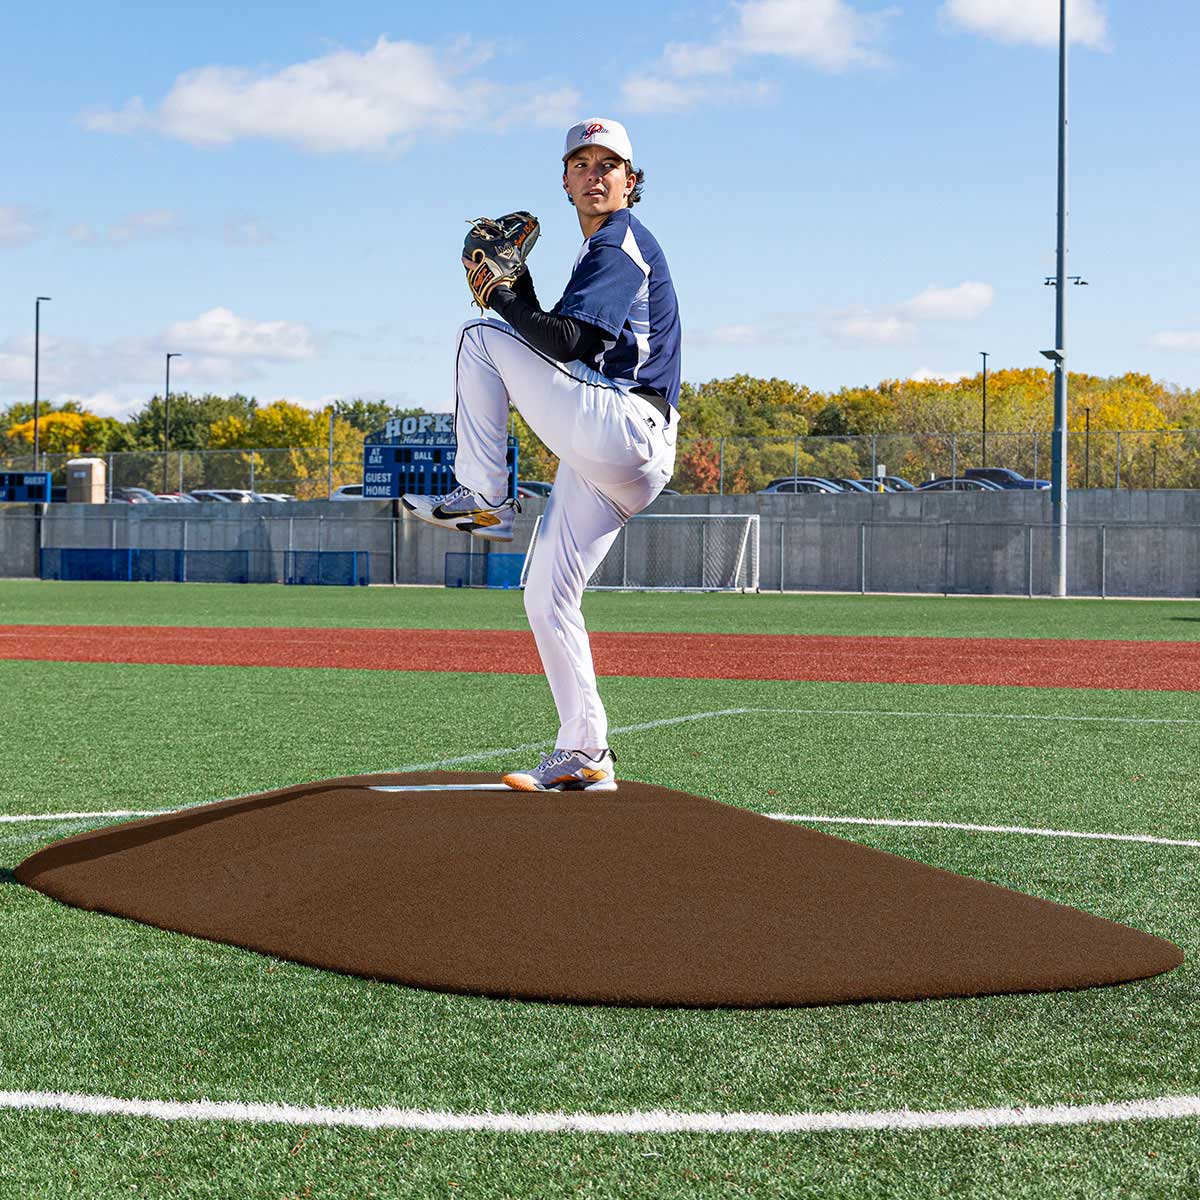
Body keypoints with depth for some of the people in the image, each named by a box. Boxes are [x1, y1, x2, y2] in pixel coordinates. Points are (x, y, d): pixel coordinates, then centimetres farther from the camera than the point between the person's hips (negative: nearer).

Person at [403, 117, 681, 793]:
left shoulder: (621, 240, -4)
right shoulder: (605, 248, 27)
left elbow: (567, 341, -17)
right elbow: (567, 347, 24)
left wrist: (503, 297, -6)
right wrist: (519, 294, 14)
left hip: (619, 427, -10)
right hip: (615, 458, 10)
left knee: (482, 336, -8)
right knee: (547, 599, 9)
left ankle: (484, 499, -7)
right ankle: (585, 758, 11)